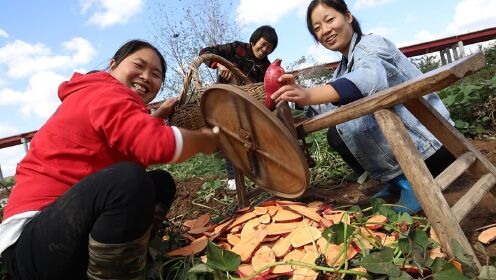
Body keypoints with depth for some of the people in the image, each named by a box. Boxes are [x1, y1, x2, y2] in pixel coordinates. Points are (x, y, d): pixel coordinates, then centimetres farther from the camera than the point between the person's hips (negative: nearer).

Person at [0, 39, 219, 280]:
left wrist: (159, 116, 16)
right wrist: (204, 140, -10)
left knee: (161, 183, 9)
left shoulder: (99, 96, 19)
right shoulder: (106, 93, -13)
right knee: (129, 179, -35)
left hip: (72, 220, 10)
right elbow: (159, 144, -28)